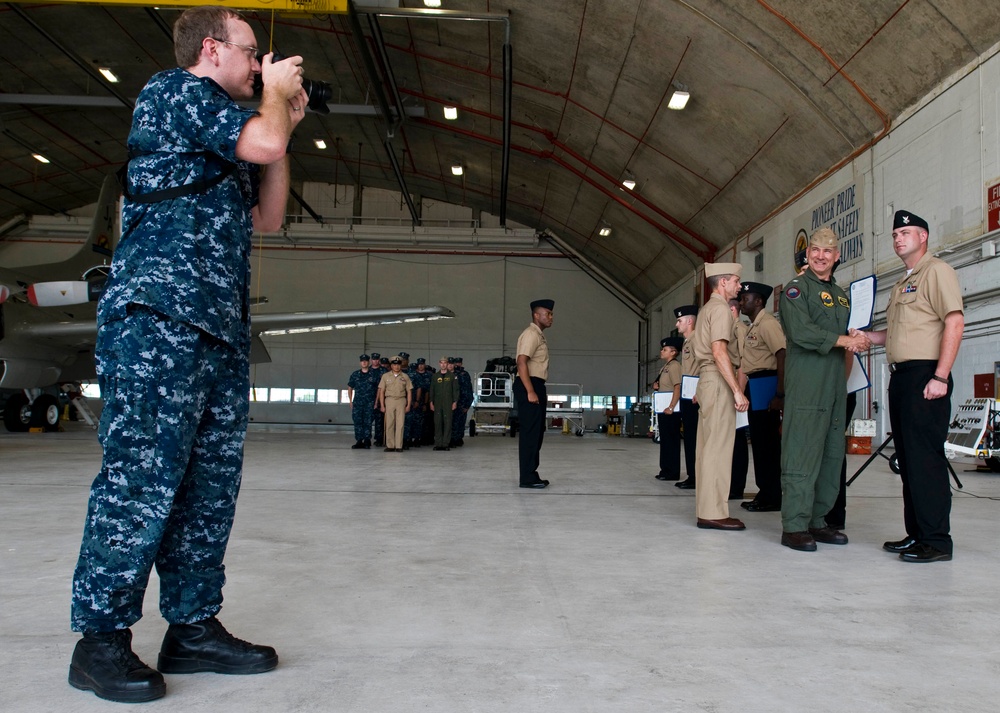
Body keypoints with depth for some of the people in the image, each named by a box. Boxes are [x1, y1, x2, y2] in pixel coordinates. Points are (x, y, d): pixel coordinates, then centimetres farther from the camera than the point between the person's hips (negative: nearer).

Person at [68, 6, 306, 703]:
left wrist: (283, 124, 22)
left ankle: (193, 626, 14)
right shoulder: (176, 91, 1)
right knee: (143, 475, -9)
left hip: (220, 327, 10)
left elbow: (268, 216, 25)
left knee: (212, 481, 7)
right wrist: (276, 95, 8)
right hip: (160, 313, -9)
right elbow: (265, 143, -13)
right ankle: (102, 638, 1)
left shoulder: (222, 137, 28)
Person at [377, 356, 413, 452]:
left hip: (401, 401, 0)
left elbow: (409, 391, 9)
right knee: (389, 424, -1)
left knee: (400, 424, -4)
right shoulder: (385, 376, 8)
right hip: (389, 400, 0)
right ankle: (390, 445, 4)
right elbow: (381, 391, 7)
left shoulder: (405, 377, 9)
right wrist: (382, 405, 0)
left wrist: (408, 405, 1)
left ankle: (399, 446, -2)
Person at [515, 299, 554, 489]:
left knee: (536, 432, 13)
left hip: (536, 386, 11)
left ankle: (531, 475, 20)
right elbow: (522, 362, -22)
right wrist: (530, 392, -26)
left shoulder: (539, 335, 20)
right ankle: (527, 478, -4)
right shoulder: (531, 334, -12)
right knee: (530, 432, -8)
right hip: (529, 387, -11)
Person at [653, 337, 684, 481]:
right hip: (662, 409, 10)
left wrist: (671, 407, -23)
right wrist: (657, 386, 6)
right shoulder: (665, 367, 17)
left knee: (671, 440, -5)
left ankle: (673, 473, -1)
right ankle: (666, 470, 20)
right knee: (664, 440, 13)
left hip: (671, 411, -10)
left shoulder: (674, 365, -12)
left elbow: (678, 387, -20)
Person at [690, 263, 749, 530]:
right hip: (719, 381, -10)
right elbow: (719, 352, -20)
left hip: (707, 380, 10)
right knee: (718, 446, -10)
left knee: (709, 446, 10)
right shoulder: (720, 309, -9)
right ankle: (713, 512, -9)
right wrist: (737, 390, -22)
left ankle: (706, 508, 14)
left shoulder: (708, 308, 22)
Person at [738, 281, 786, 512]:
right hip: (754, 385, 10)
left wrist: (780, 394, -24)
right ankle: (765, 493, 20)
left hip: (766, 384, -10)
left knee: (768, 441, -5)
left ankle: (773, 497, 2)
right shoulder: (753, 326, 18)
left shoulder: (767, 323, -12)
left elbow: (783, 357, -20)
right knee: (759, 441, 12)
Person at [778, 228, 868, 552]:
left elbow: (848, 334, 27)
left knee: (831, 456, 8)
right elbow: (801, 332, -14)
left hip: (835, 388, 8)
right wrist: (843, 340, -10)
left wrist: (858, 340, 5)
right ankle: (794, 526, -6)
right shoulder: (796, 288, 0)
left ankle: (817, 521, 16)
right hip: (806, 387, -8)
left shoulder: (840, 294, 24)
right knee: (802, 456, -10)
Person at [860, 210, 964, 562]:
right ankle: (916, 534, 16)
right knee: (907, 458, 10)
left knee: (926, 457, -9)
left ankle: (937, 541, -4)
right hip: (900, 376, 9)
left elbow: (954, 323, -15)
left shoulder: (936, 271, -4)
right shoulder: (901, 284, 24)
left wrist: (940, 377, -21)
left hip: (925, 376, -9)